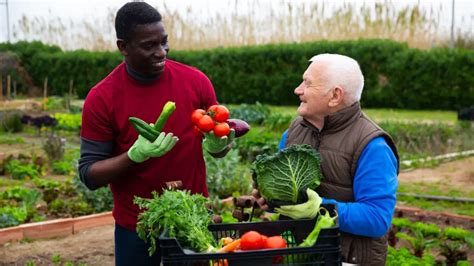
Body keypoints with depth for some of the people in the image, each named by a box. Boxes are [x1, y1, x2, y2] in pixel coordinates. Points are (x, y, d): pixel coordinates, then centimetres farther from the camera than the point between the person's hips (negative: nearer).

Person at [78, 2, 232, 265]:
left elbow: (217, 141, 5)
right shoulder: (101, 98, -13)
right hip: (135, 227, -1)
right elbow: (89, 175, -10)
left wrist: (218, 144, -18)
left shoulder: (195, 81, -7)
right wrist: (135, 155, -26)